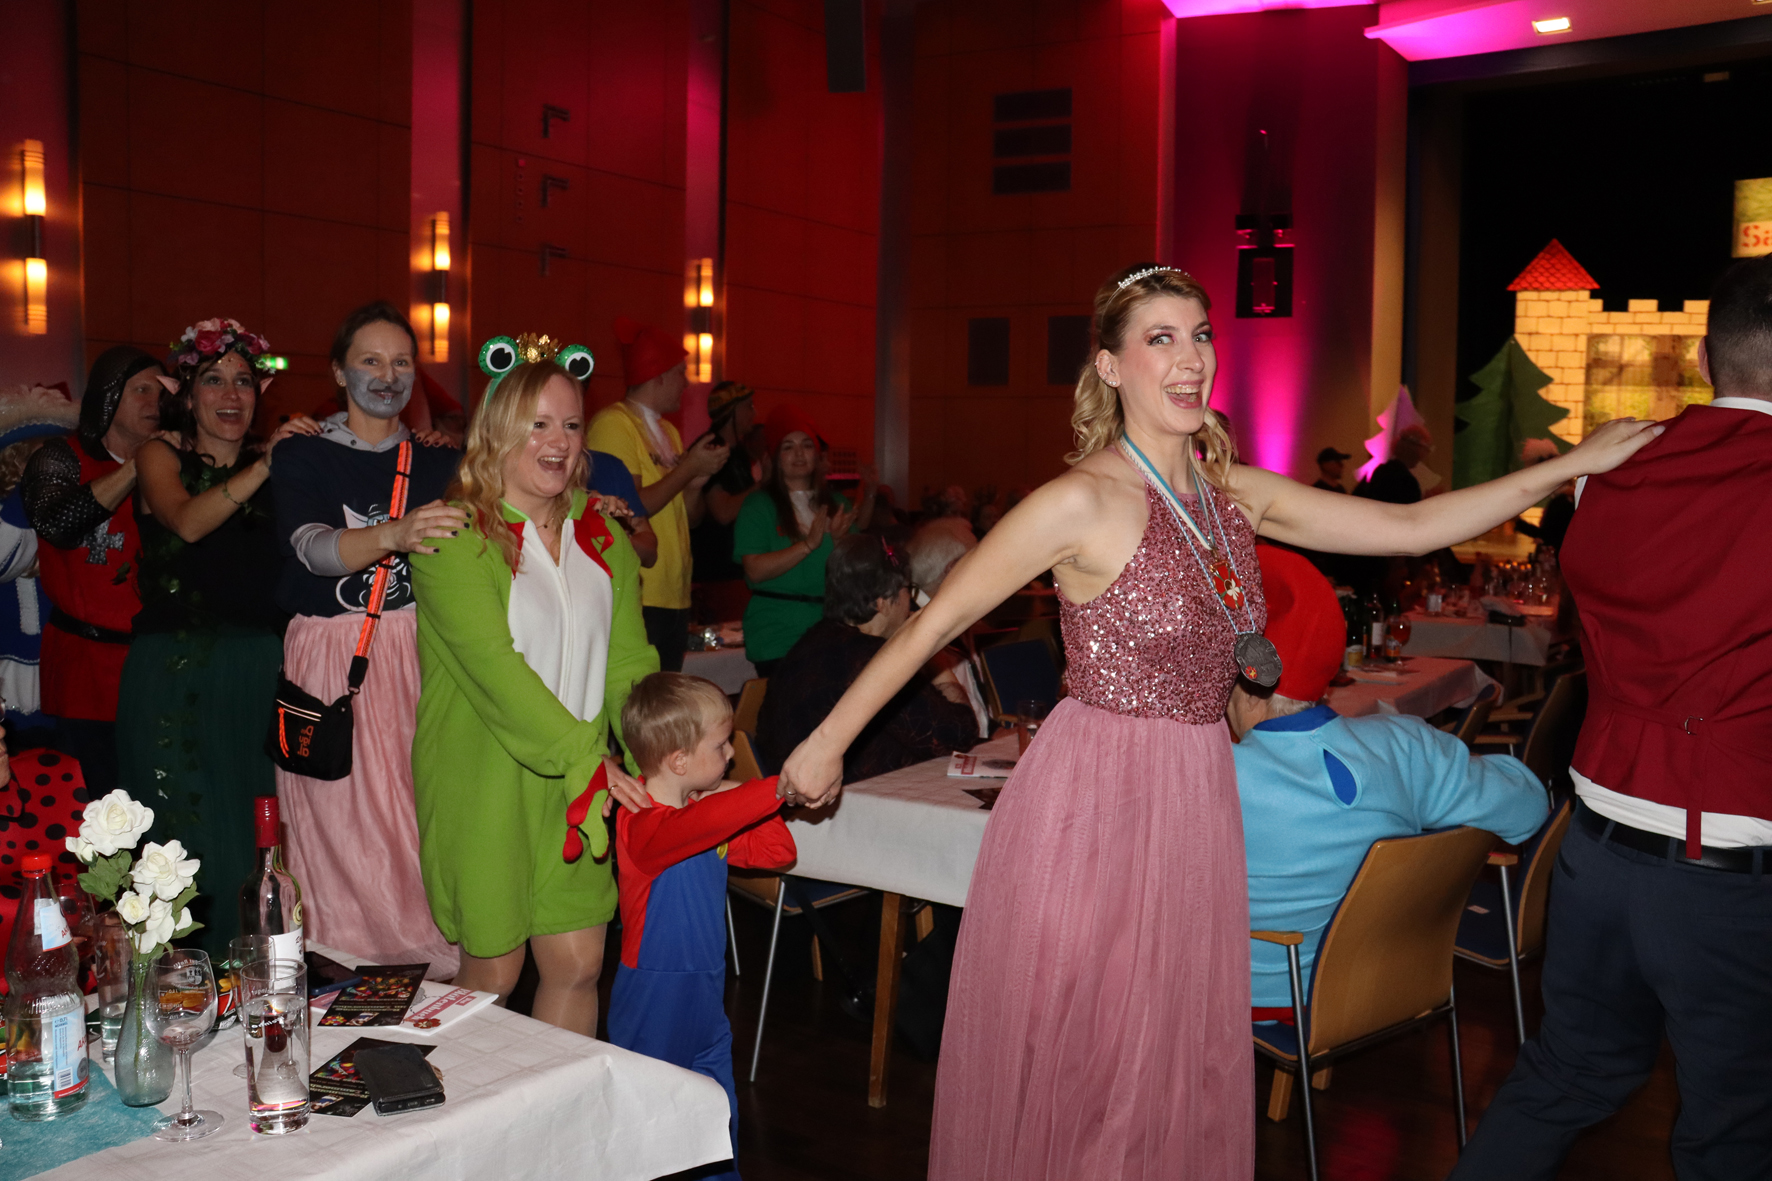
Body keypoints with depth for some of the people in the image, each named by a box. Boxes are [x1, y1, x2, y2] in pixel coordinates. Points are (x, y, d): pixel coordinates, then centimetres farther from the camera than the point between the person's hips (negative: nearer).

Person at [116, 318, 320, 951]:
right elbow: (186, 521, -15)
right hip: (176, 672, -3)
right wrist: (263, 468, -25)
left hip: (260, 668, 3)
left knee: (257, 833, 4)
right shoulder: (161, 453, 5)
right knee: (189, 833, -2)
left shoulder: (274, 461, 14)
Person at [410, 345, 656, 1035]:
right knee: (493, 971, 6)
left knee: (578, 965, 6)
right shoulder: (454, 535, -10)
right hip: (483, 781, -5)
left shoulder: (603, 537, 10)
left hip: (581, 787, 5)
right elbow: (493, 667, -19)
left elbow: (628, 662, 4)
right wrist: (585, 760, -23)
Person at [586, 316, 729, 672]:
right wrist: (688, 469, -10)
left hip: (674, 597, 9)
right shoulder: (613, 424, -9)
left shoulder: (668, 431, 20)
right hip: (635, 599, -8)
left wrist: (697, 481, 1)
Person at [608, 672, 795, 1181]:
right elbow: (694, 825, -47)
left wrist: (739, 800, -7)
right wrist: (777, 788, -51)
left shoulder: (712, 812, 5)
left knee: (717, 1100, 21)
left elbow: (778, 853, 7)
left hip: (705, 985, 8)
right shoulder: (642, 825, -25)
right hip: (653, 994, -8)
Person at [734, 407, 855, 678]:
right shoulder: (757, 506, 0)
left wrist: (839, 540, -9)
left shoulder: (835, 503, 14)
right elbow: (755, 570, -13)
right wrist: (809, 544, -17)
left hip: (829, 630, 4)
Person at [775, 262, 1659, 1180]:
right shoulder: (1083, 502, -15)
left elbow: (1412, 527, 8)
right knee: (1077, 1064, 6)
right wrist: (826, 746, -8)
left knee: (1184, 1056, 15)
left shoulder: (1237, 493, 5)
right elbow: (934, 622, -11)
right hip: (1093, 795, -6)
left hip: (1198, 794, 6)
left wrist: (1575, 464, 7)